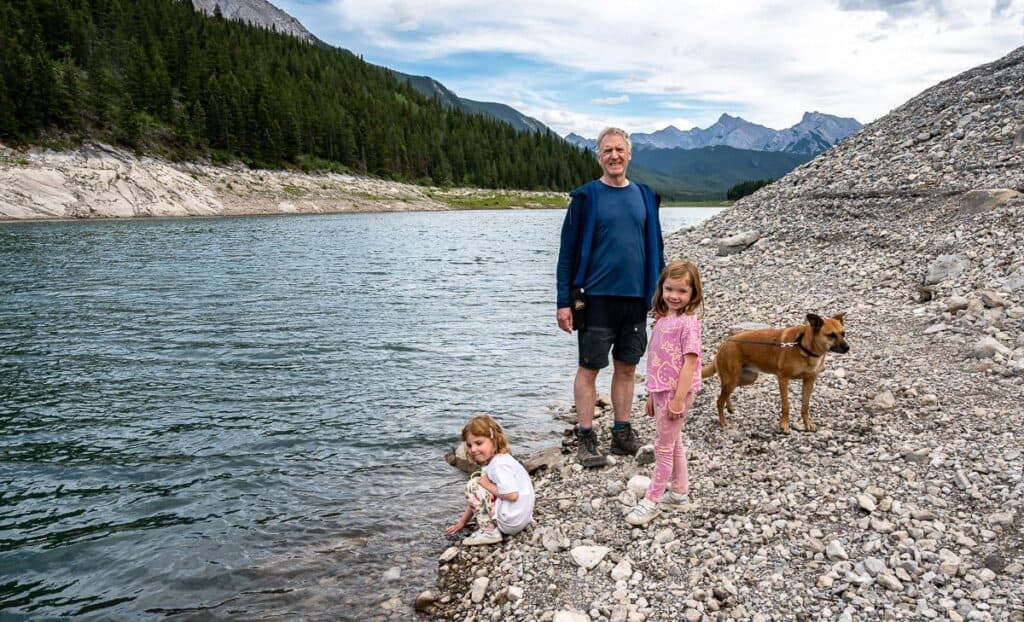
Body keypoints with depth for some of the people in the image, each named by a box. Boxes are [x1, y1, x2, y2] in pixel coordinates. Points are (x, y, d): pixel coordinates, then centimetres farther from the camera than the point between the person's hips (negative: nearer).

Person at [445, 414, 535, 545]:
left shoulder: (499, 464, -20)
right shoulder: (496, 461, 10)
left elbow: (512, 495, -30)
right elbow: (477, 499, 14)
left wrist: (488, 485, -15)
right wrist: (462, 521, 13)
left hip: (511, 522, -10)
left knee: (473, 485, -8)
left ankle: (488, 532, -10)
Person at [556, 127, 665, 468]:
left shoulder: (645, 196, 9)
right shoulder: (586, 197, -3)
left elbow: (656, 249, 14)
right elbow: (568, 252, -4)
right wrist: (564, 302, -9)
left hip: (636, 298, 4)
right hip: (597, 298, -4)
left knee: (627, 367, 12)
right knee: (589, 369, 2)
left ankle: (622, 433, 24)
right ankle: (586, 439, 12)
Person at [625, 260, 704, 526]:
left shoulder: (688, 323, -16)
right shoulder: (662, 320, 8)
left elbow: (690, 362, -20)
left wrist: (679, 399, -22)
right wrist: (653, 394, 15)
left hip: (676, 392, -8)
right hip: (661, 391, 8)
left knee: (663, 447, 0)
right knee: (673, 443, 19)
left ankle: (651, 501, 9)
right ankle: (680, 492, 34)